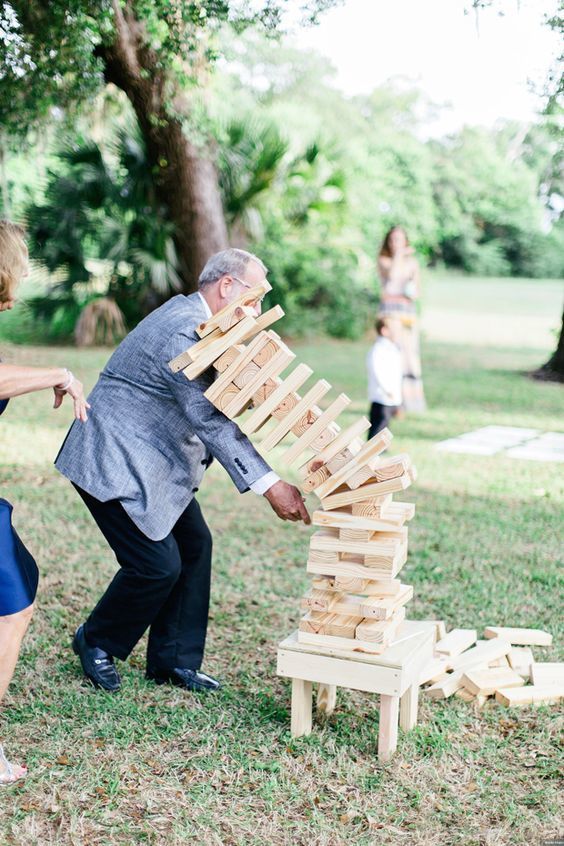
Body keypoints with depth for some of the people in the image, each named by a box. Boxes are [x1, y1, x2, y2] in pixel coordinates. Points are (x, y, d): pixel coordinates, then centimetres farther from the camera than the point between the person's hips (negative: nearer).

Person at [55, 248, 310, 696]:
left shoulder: (192, 316, 7)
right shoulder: (183, 332, -25)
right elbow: (209, 420, -28)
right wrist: (269, 485, -29)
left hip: (153, 459, 11)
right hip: (115, 462, -11)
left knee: (194, 543, 9)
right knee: (159, 564, -8)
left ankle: (173, 660, 20)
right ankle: (96, 642, 19)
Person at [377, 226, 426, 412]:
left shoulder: (413, 262, 13)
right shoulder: (383, 260, 3)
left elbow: (418, 291, 13)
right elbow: (391, 275, -18)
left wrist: (414, 293, -9)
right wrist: (399, 255, -8)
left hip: (408, 310, 4)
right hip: (389, 310, -4)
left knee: (409, 353, 0)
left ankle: (408, 400, 4)